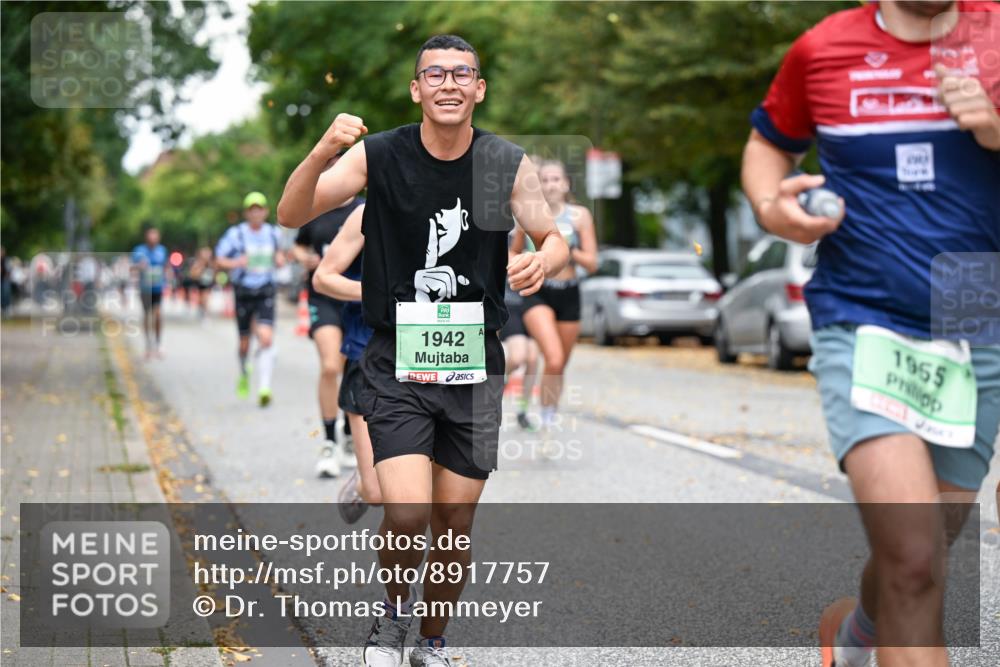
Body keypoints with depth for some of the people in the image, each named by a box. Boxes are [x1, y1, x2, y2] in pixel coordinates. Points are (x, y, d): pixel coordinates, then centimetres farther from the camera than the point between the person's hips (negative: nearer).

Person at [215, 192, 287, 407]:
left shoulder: (273, 233, 6)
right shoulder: (236, 234, -5)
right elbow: (219, 260, -1)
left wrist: (280, 259, 2)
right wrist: (236, 263, -20)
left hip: (266, 292, 1)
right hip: (243, 292, -1)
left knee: (266, 338, -17)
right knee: (245, 342, 10)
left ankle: (264, 388, -20)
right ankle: (244, 375, 42)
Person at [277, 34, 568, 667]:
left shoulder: (510, 164, -3)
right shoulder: (379, 155, -7)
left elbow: (556, 241, 6)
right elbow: (292, 216, -11)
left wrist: (542, 263, -19)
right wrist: (323, 152, -30)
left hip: (474, 365, 2)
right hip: (397, 361, -2)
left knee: (455, 527, 9)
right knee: (408, 517, -16)